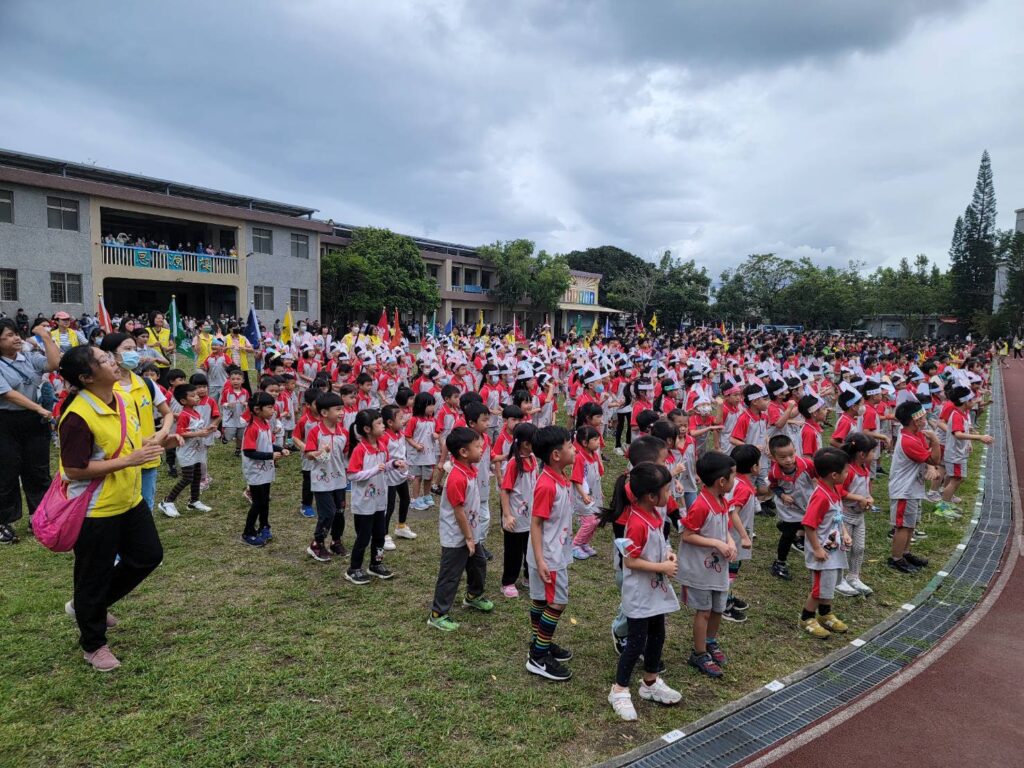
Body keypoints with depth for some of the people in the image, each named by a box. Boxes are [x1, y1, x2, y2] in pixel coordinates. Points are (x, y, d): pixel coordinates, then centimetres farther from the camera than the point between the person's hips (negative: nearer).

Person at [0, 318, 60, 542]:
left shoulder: (29, 357, 5)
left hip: (35, 421, 4)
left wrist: (46, 336, -11)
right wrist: (40, 408, -21)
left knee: (38, 470, 11)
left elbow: (54, 363, -11)